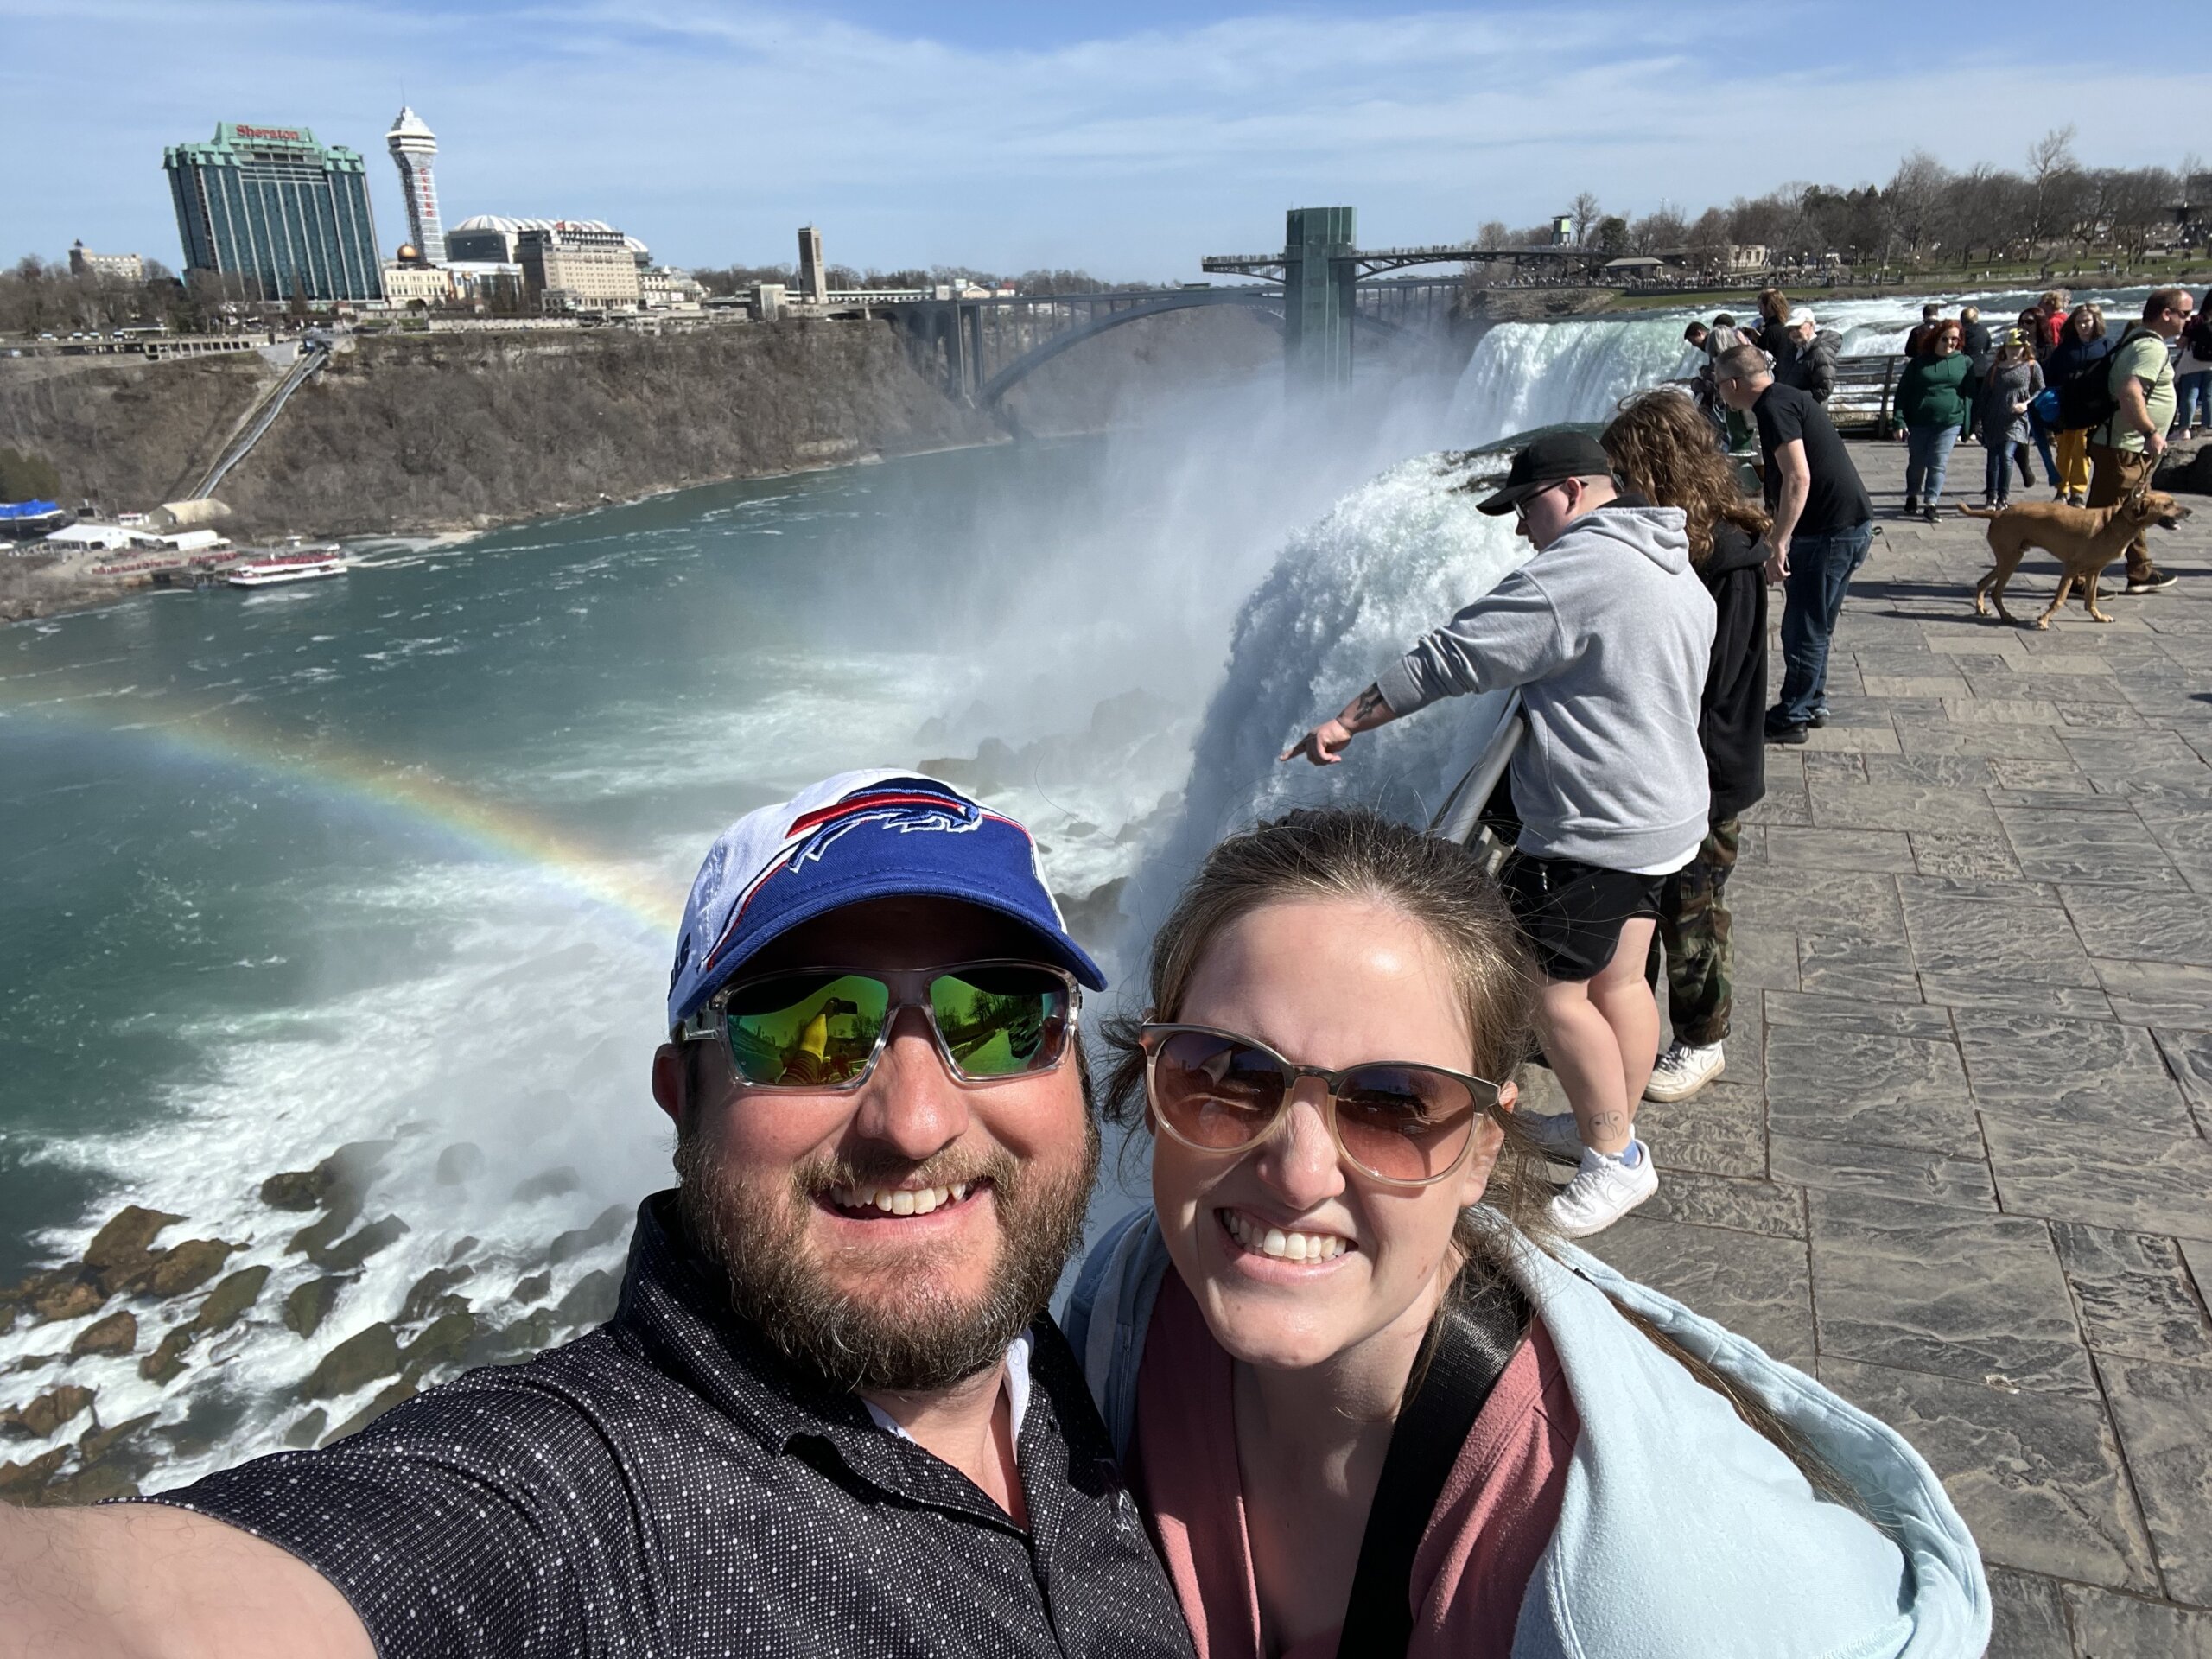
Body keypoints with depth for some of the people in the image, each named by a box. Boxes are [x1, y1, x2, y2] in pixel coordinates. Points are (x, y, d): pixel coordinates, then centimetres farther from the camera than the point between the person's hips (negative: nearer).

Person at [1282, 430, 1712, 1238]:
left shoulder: (1576, 570, -19)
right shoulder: (1678, 572, 12)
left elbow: (1453, 657, -20)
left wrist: (1345, 722, -14)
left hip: (1592, 831, -10)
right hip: (1666, 814, 10)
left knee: (1553, 990, 0)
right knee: (1619, 980, 18)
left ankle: (1615, 1157, 12)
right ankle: (1610, 1128, 31)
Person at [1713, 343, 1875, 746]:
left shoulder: (1774, 407, -15)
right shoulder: (1789, 398, 18)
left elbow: (1798, 477, -25)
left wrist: (1777, 543, -26)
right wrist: (1776, 532, 37)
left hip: (1829, 531, -10)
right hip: (1849, 524, 10)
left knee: (1803, 630, 0)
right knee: (1815, 626, 20)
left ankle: (1789, 719, 8)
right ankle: (1813, 704, 30)